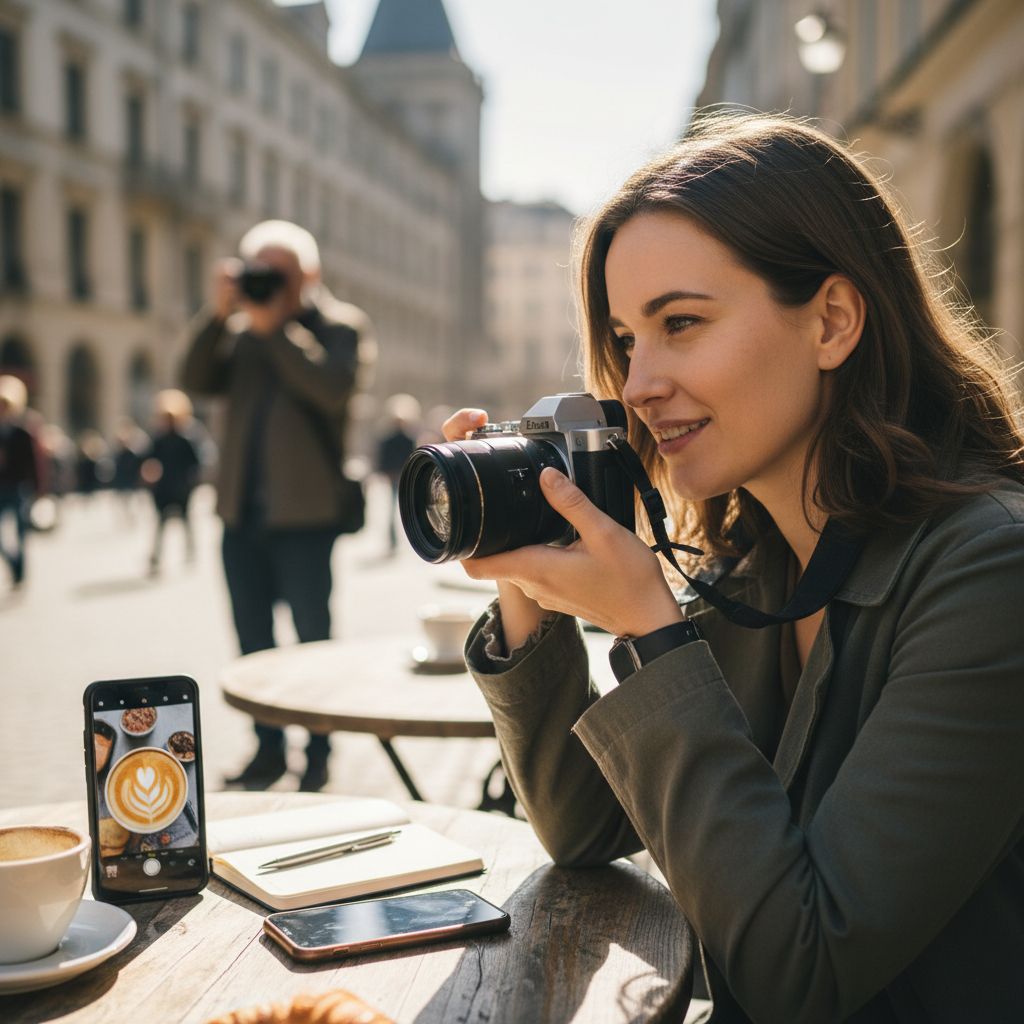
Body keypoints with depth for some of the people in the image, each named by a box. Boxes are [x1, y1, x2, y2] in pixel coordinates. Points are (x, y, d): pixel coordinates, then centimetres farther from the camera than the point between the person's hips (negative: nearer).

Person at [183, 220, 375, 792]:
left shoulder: (342, 325, 0)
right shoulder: (243, 331, 14)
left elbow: (334, 388, -19)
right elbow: (199, 381, 2)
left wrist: (275, 327, -15)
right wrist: (221, 314, -8)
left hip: (304, 514, -5)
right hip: (242, 512, 5)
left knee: (313, 642, 4)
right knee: (254, 645, 12)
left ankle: (318, 757, 15)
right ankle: (269, 752, 23)